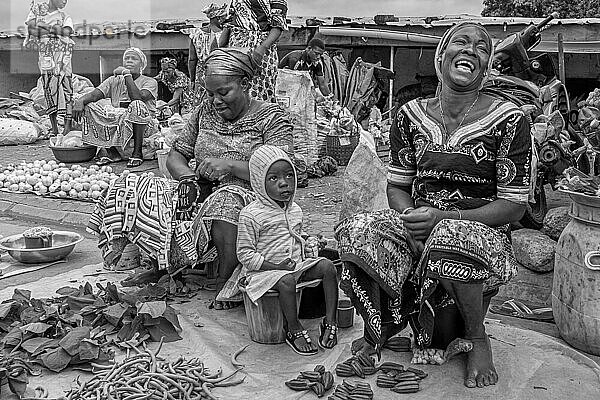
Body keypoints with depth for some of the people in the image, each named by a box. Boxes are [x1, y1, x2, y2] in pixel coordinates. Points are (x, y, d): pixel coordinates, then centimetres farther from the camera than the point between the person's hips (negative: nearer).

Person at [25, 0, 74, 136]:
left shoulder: (65, 16, 13)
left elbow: (67, 31, -7)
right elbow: (31, 26, 0)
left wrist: (45, 27, -7)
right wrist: (55, 30, -7)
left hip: (62, 52, 0)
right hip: (45, 54, 0)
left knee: (64, 84, -8)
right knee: (48, 87, -3)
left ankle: (68, 124, -8)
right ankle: (54, 127, 0)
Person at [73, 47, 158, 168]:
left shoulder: (150, 82, -1)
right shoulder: (114, 80, 13)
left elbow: (138, 98, -22)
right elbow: (95, 94, -2)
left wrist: (127, 74, -18)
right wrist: (80, 100, -22)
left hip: (145, 125, -4)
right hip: (118, 122, 4)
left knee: (137, 105, -34)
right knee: (89, 105, -11)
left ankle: (137, 153, -23)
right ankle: (111, 150, -10)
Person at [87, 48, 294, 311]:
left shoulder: (272, 118, -3)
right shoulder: (204, 112, 13)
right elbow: (176, 155, 13)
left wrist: (229, 164, -24)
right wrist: (187, 177, -10)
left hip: (249, 197, -5)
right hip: (201, 194, 6)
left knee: (226, 201, -43)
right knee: (131, 188, -10)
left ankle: (225, 284, -24)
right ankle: (161, 265, 4)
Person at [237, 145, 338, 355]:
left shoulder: (295, 211, 9)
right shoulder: (251, 215, -13)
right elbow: (245, 254, -13)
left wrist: (305, 257, 3)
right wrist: (275, 266, -20)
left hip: (296, 265, 7)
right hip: (264, 270, -6)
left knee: (327, 266, -15)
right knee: (287, 281, -36)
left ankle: (330, 321, -13)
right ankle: (294, 330, -17)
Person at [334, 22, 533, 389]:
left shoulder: (510, 121, -7)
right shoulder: (411, 116, 4)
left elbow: (514, 206, -7)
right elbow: (397, 186, 8)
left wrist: (446, 217, -21)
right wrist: (411, 223, -14)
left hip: (484, 233, -3)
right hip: (418, 224, 3)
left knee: (449, 244, -39)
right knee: (358, 233, -27)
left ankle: (477, 338, -6)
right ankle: (379, 330, 3)